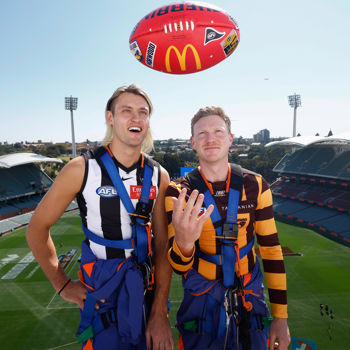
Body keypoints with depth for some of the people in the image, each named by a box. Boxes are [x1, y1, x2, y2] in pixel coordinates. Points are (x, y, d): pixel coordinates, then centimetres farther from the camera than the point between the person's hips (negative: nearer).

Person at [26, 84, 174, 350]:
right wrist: (63, 285, -4)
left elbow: (163, 245, -7)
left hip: (148, 288, 3)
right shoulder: (82, 169, -14)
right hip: (100, 294, -2)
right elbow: (38, 228, -4)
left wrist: (160, 313, -8)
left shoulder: (159, 176, -7)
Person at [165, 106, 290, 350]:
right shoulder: (179, 192, -14)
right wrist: (183, 242, -41)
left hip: (250, 295, 2)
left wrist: (280, 316, 1)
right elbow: (179, 266, -16)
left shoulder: (255, 185, -8)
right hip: (201, 300, -1)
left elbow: (271, 250, -2)